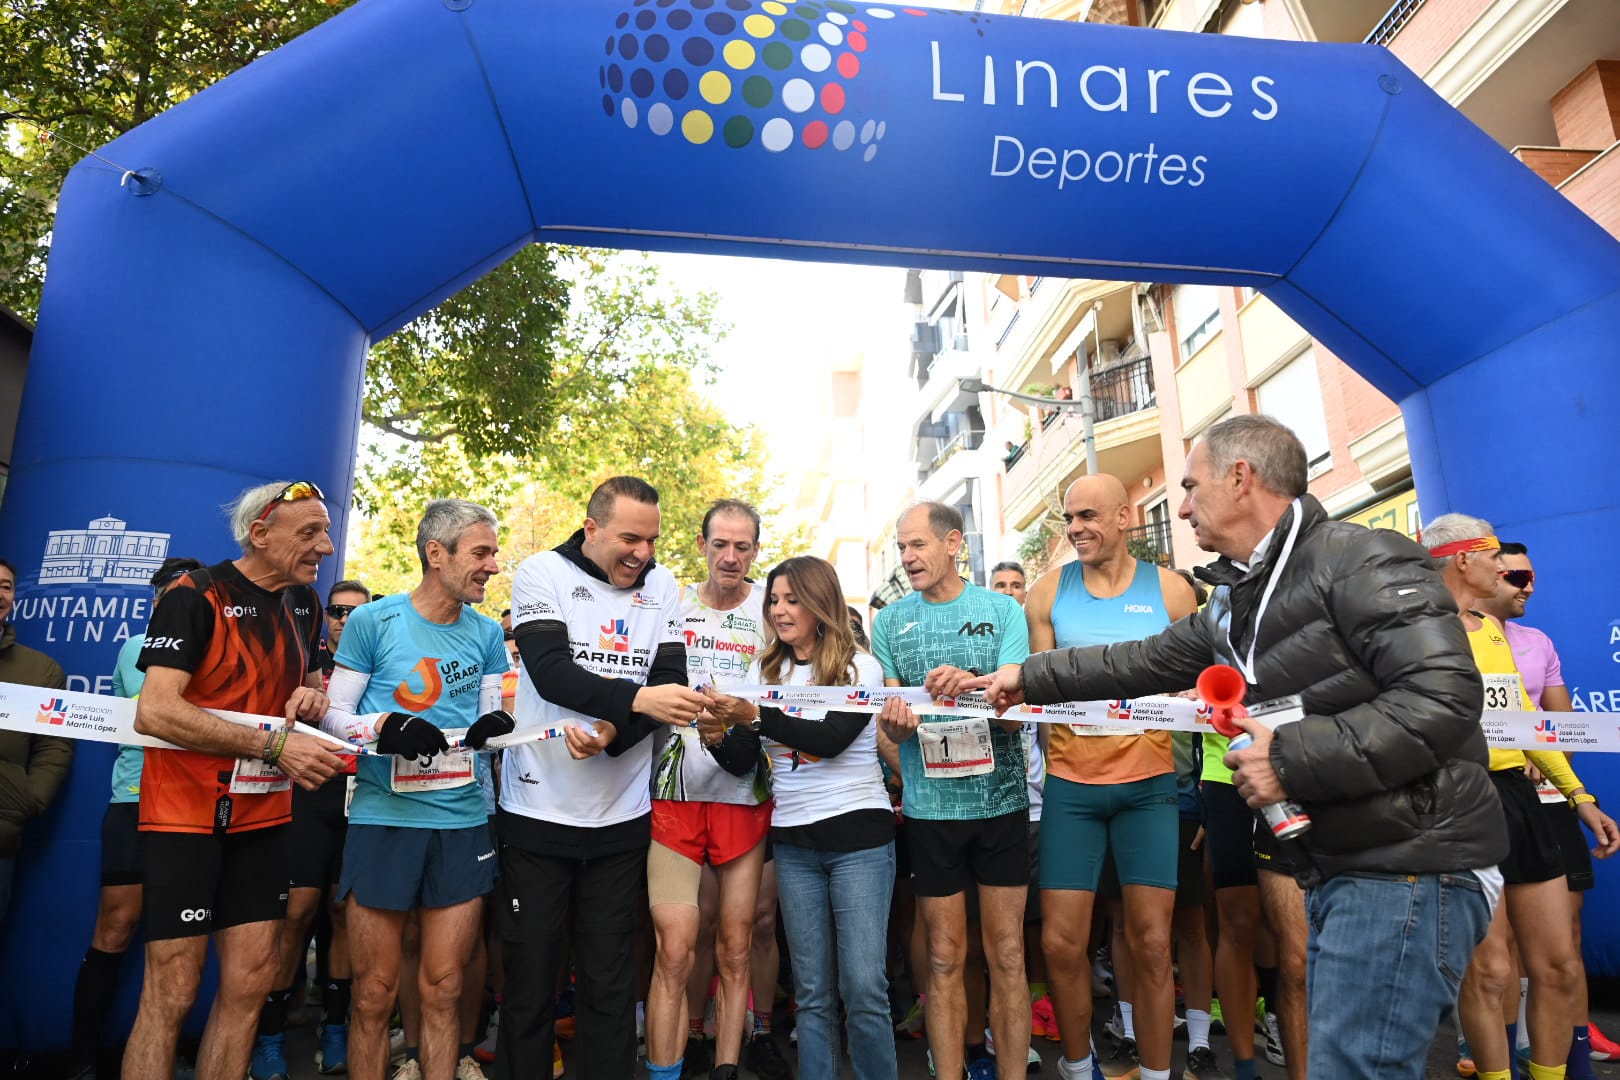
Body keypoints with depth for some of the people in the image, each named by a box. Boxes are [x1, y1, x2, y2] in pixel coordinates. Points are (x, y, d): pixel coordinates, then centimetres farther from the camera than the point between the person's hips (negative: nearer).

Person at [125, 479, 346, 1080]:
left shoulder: (304, 602, 8)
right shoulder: (195, 596, -13)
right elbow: (154, 711, -23)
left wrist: (311, 695, -2)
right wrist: (275, 744, -26)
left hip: (263, 815, 6)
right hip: (186, 811, -6)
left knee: (250, 984, 8)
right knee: (171, 993, 0)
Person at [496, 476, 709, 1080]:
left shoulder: (663, 587, 5)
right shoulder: (542, 573, -4)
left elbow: (671, 685, -1)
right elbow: (550, 672, -16)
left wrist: (610, 733, -17)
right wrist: (636, 699, -29)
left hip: (622, 815, 2)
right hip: (538, 809, -2)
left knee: (610, 980, 10)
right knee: (530, 975, 10)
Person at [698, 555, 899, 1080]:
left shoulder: (860, 667, -4)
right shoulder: (764, 672, 8)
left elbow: (831, 738, -20)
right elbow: (742, 760, 6)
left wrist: (754, 717, -28)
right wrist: (717, 737, -15)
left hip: (860, 836, -4)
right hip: (793, 842, 4)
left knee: (863, 989, -3)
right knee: (812, 992, 10)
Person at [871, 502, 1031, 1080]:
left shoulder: (1002, 610, 0)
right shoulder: (889, 621, 4)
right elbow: (894, 725, 5)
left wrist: (974, 685, -29)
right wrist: (896, 721, -20)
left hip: (1001, 799, -1)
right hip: (930, 805, 1)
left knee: (1007, 956, 8)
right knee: (945, 959, 9)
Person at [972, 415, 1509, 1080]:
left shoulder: (1361, 561, -15)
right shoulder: (1234, 607, 14)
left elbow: (1444, 698, -24)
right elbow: (1141, 663, 21)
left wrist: (1292, 759, -22)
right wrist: (1030, 678, 23)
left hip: (1410, 869, -9)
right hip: (1338, 864, 9)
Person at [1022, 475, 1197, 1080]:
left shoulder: (1170, 590, 2)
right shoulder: (1048, 594, 3)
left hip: (1148, 783, 0)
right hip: (1070, 783, 1)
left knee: (1151, 942, 3)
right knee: (1060, 942, 2)